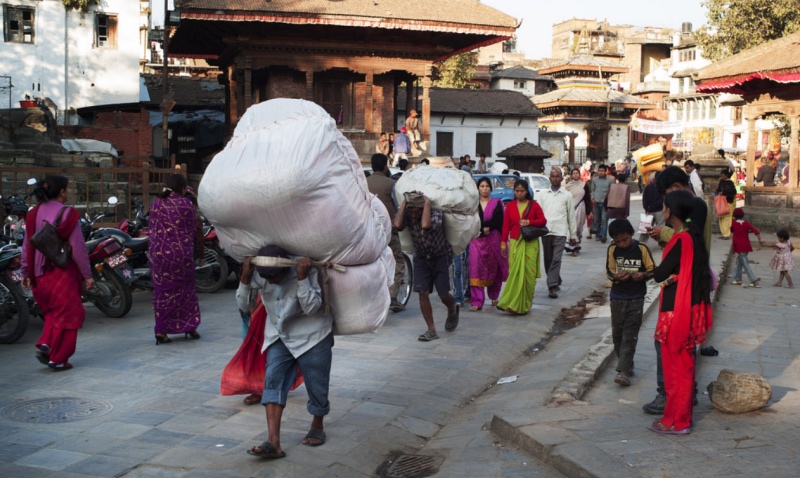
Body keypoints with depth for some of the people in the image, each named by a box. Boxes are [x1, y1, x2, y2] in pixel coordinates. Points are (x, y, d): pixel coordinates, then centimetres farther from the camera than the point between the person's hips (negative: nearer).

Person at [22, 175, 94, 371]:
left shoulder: (34, 213, 6)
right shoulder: (68, 214, -11)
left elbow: (27, 246, 8)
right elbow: (78, 248, -13)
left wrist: (25, 272, 16)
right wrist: (87, 274, -6)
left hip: (40, 274, 6)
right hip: (62, 273, -6)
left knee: (52, 312, 24)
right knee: (67, 315, 7)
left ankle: (45, 344, 6)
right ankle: (58, 359, 10)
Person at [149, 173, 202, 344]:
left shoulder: (156, 204, 2)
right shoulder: (186, 204, -6)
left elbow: (152, 229, 9)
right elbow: (194, 229, 1)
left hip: (159, 253, 2)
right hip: (182, 253, -2)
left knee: (162, 291, 6)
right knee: (185, 289, 12)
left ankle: (161, 331, 4)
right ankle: (190, 327, 18)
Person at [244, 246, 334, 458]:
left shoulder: (307, 269, -24)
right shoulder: (259, 274, -12)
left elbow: (312, 308, -26)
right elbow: (244, 305, -7)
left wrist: (302, 278, -38)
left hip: (311, 336, -3)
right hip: (279, 336, 3)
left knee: (316, 385, 4)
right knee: (273, 380, -14)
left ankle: (317, 426, 34)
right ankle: (273, 442, -19)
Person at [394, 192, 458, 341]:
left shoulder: (436, 214, -25)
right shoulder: (408, 215, -14)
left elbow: (426, 225, -46)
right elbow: (397, 225, -35)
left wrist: (427, 202, -36)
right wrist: (404, 202, -28)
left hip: (440, 257, -3)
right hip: (421, 257, 3)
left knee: (443, 294, -1)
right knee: (423, 293, -8)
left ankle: (453, 309, 35)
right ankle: (431, 330, 1)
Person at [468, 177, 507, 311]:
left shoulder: (497, 203, 6)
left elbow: (498, 222, -6)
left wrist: (481, 225, -13)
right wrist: (483, 229, -13)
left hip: (493, 240, 0)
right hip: (477, 240, 0)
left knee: (493, 269, 7)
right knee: (476, 268, -11)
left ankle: (494, 296, 29)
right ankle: (477, 301, -11)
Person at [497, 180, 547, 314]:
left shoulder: (534, 205, 4)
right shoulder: (510, 206, 7)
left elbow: (543, 221, 3)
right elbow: (506, 225, 7)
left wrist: (529, 222, -12)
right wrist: (503, 242, 4)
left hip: (530, 243, -1)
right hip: (515, 242, 1)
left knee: (528, 273, -2)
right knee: (515, 273, -5)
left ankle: (525, 304, 7)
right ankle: (513, 303, 1)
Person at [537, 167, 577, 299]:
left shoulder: (567, 195, 5)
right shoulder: (544, 195, 11)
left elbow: (571, 216, 7)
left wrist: (573, 235, 6)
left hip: (560, 232, -3)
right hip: (546, 232, 3)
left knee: (556, 259, -13)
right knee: (548, 260, 9)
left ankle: (552, 287, -16)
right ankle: (556, 282, 27)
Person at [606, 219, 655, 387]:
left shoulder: (641, 249, -8)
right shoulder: (612, 250, 0)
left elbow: (652, 270, -2)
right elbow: (609, 271, 5)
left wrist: (643, 275, -23)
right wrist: (617, 276, -17)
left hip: (636, 299, -3)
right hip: (617, 297, 3)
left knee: (630, 335, -6)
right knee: (617, 333, 8)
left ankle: (624, 371, -9)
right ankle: (626, 365, 25)